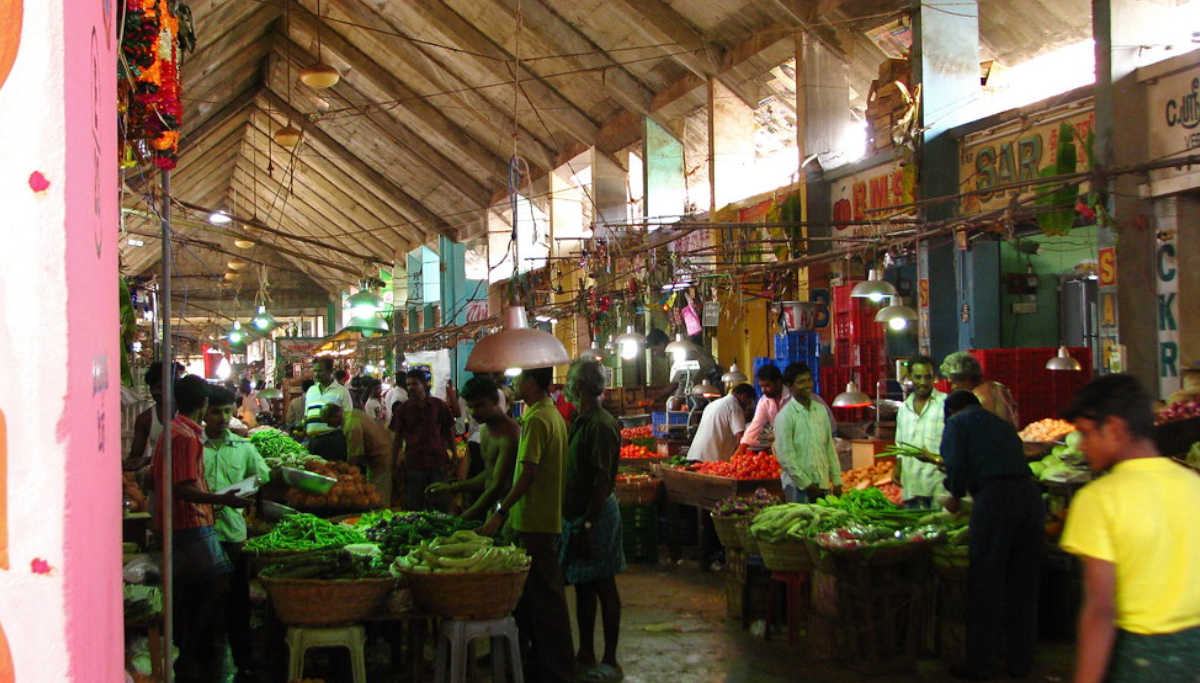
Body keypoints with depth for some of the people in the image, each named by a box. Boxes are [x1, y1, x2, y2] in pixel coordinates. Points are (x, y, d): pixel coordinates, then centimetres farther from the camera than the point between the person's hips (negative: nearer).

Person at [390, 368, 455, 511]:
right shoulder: (403, 409, 4)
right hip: (413, 465, 0)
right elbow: (397, 438, 8)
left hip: (438, 461, 0)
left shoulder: (439, 405, 3)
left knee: (441, 505, 2)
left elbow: (449, 432, 11)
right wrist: (395, 462, 3)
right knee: (414, 508, 2)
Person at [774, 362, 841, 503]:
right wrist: (806, 483, -12)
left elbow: (830, 447, 16)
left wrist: (837, 481, 11)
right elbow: (784, 457, -12)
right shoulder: (785, 416, -9)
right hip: (798, 487, -6)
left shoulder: (821, 410, 11)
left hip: (823, 485, 6)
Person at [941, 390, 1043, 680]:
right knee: (1023, 585, 14)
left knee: (985, 585, 2)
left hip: (995, 496, -6)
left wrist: (956, 497, 14)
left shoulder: (958, 422, 11)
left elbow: (956, 463, -3)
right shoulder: (1002, 424, 30)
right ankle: (1020, 663, 22)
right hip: (1030, 493, 6)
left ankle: (978, 664, 8)